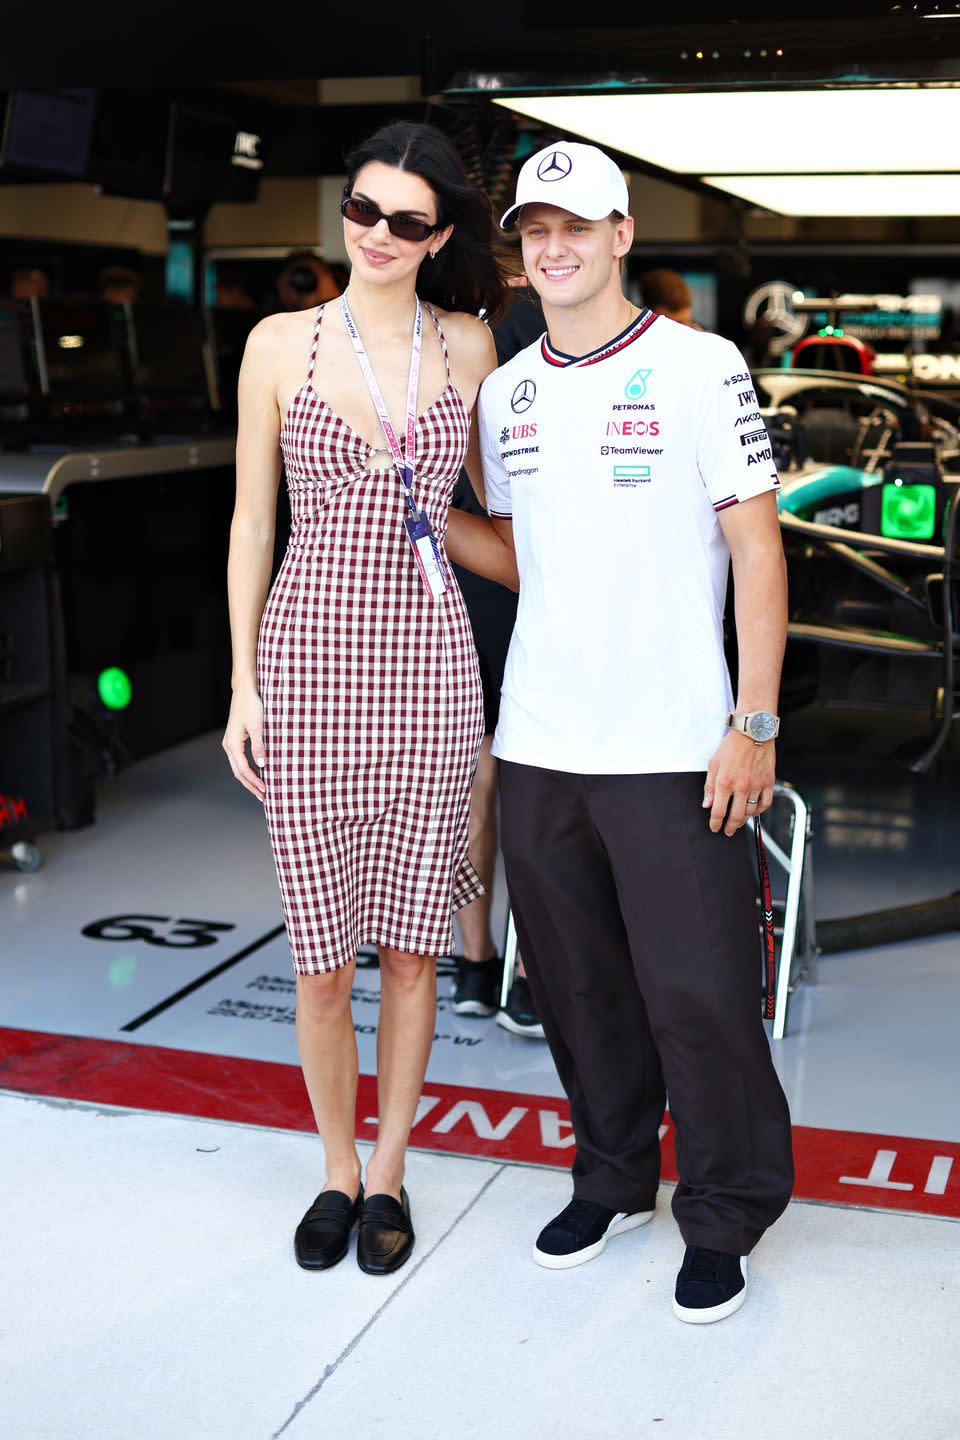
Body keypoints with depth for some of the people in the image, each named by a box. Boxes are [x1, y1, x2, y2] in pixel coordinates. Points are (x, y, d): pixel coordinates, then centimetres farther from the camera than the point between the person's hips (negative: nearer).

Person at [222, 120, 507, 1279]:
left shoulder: (467, 345, 6)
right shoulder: (280, 344, 2)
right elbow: (251, 522, 4)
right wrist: (243, 685, 1)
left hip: (426, 660, 1)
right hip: (309, 657, -1)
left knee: (411, 944, 8)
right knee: (321, 958, 4)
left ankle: (388, 1175, 27)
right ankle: (337, 1171, 28)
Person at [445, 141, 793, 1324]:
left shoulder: (700, 367, -4)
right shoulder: (505, 390, 12)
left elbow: (757, 549, -6)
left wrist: (755, 725, -12)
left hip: (671, 748, -5)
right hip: (537, 740, 5)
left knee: (697, 993, 0)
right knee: (577, 983, 14)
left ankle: (725, 1216, 20)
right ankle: (614, 1178, 33)